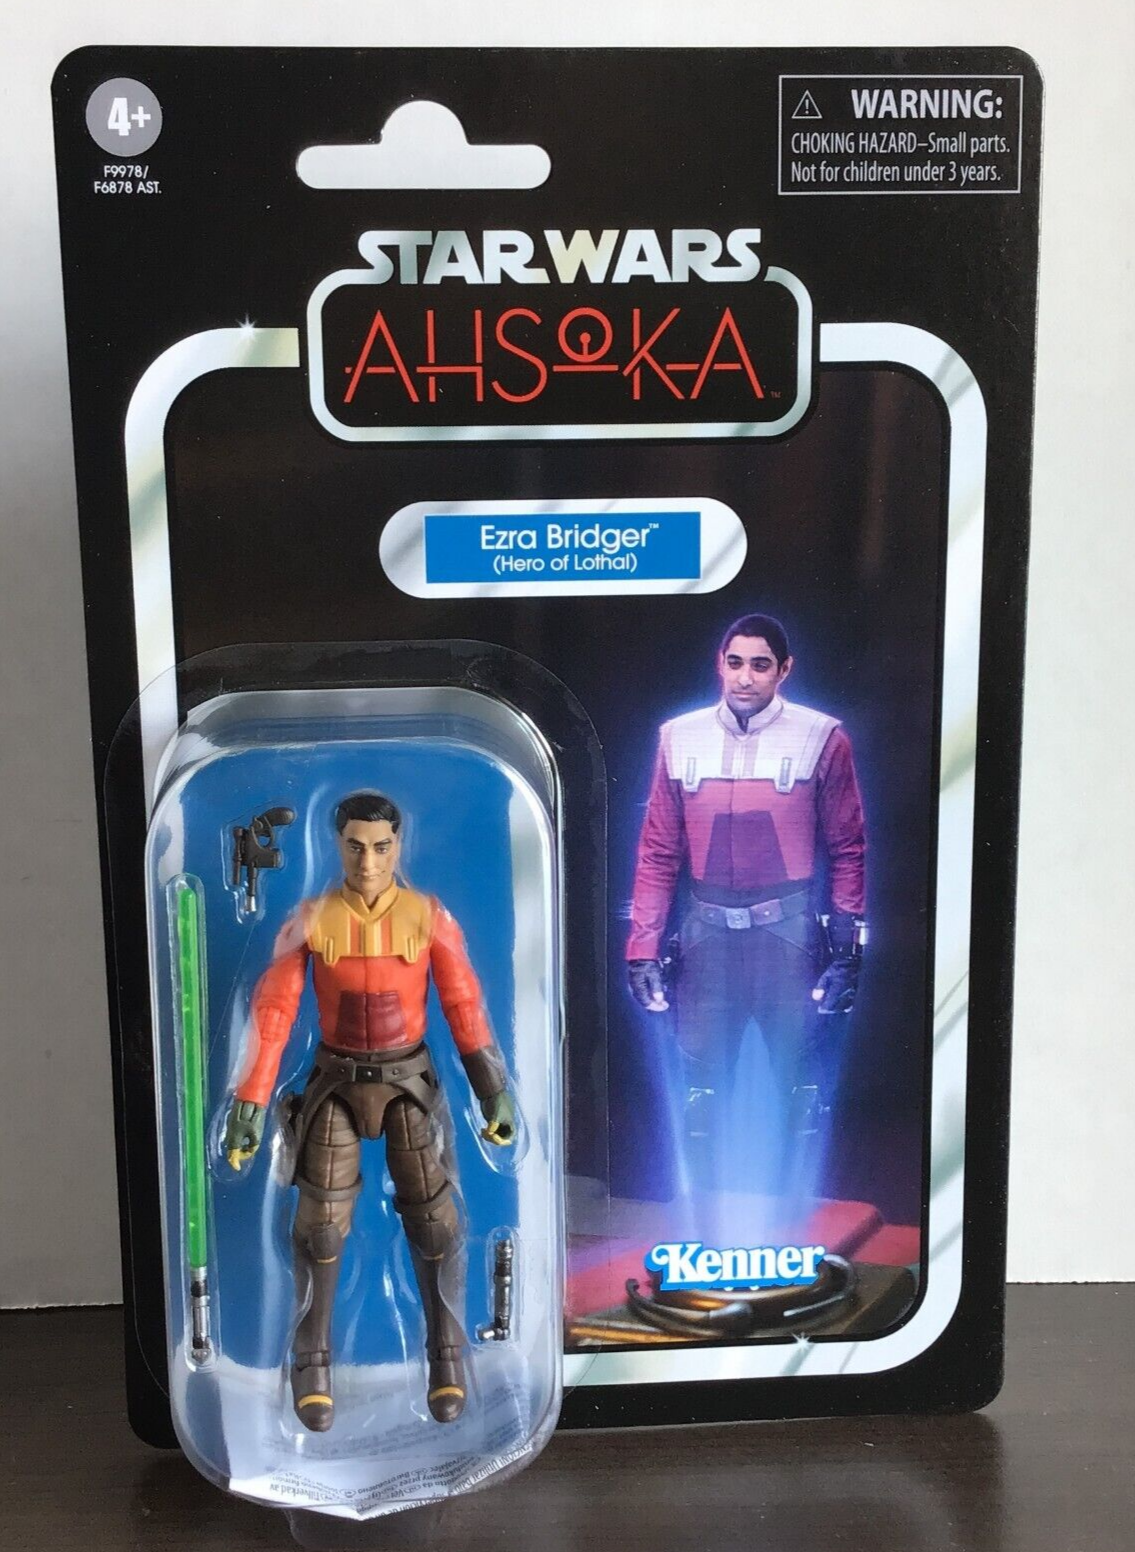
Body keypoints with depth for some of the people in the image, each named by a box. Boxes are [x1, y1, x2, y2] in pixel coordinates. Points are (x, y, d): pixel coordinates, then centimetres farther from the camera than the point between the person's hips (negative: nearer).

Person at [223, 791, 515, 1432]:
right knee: (321, 1224, -4)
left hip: (409, 1079, 0)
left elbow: (466, 1009, -8)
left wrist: (496, 1092, -9)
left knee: (433, 1218, -4)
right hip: (337, 1081, 0)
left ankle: (446, 1355, 15)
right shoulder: (310, 918, -11)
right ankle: (313, 1364, 15)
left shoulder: (431, 917, -11)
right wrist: (250, 1104, -12)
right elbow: (272, 1012, -10)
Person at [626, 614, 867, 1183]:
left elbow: (847, 849, 0)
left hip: (788, 929, -2)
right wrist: (643, 947, 2)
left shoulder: (821, 738, -2)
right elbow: (657, 853, 6)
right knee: (699, 1083, 9)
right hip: (706, 930, 2)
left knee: (803, 1082, 5)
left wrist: (846, 948, -5)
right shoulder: (680, 738, 4)